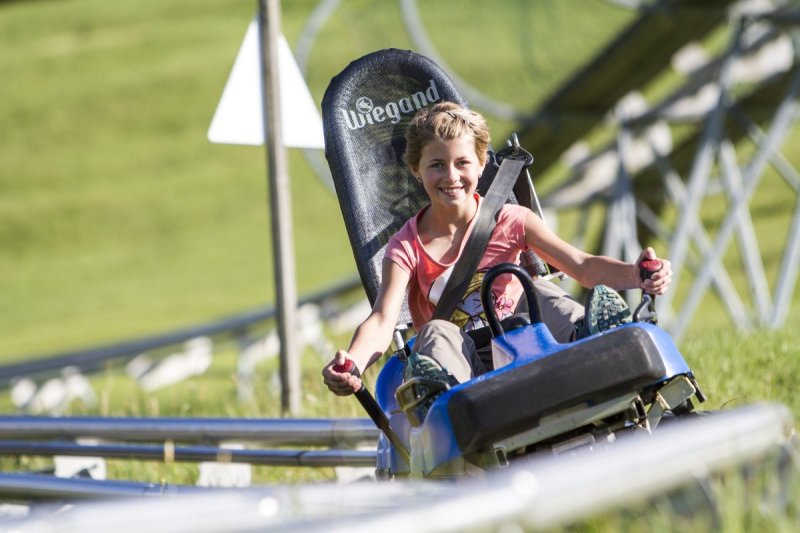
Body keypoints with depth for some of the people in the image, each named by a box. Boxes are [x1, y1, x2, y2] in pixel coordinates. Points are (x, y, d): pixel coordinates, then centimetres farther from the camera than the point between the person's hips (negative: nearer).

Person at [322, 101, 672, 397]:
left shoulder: (510, 222, 3)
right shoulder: (408, 247, -1)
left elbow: (582, 266, -8)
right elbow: (382, 320, -17)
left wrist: (636, 275, -30)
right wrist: (351, 364, -40)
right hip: (463, 368, -1)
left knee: (539, 295, -22)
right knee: (437, 333, -32)